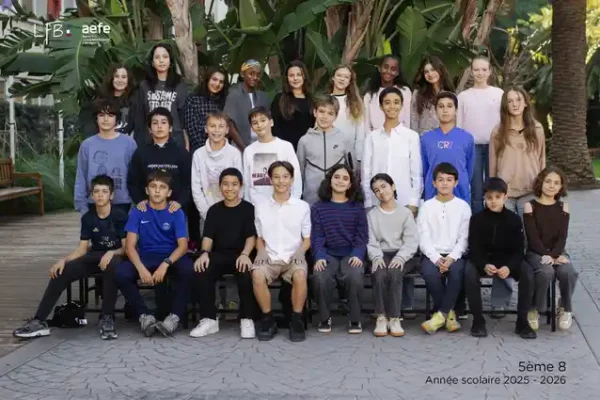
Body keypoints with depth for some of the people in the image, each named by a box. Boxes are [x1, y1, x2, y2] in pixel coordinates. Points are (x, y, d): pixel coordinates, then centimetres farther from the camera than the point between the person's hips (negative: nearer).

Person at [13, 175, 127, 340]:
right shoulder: (87, 218, 2)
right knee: (61, 272, -19)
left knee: (112, 265, -42)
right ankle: (39, 321, -16)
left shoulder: (120, 216, -11)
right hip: (94, 256, 5)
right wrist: (63, 260, -16)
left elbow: (126, 247, -11)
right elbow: (82, 249, 2)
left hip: (115, 256, -5)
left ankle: (107, 318, -31)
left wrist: (111, 253, -31)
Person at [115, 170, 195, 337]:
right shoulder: (138, 212, -2)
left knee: (188, 268, -35)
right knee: (120, 272, -29)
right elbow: (130, 246, -7)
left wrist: (165, 264, -30)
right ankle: (144, 315, -14)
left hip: (171, 256, -1)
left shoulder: (176, 213, -4)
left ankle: (175, 316, -21)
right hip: (146, 257, 1)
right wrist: (141, 268, -27)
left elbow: (183, 245, -12)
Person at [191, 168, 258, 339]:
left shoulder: (248, 209, 8)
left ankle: (247, 320, -23)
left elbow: (251, 236, -1)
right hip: (219, 255, 2)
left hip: (241, 255, -2)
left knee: (246, 274, -36)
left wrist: (245, 254, -21)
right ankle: (209, 319, -22)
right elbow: (208, 236, 7)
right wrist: (204, 253, -15)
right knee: (202, 271, -29)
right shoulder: (214, 210, 16)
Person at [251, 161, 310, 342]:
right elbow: (259, 238, 14)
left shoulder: (303, 206, 7)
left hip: (294, 257, -1)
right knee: (257, 275, -33)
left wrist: (298, 254, -9)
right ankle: (268, 319, -13)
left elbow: (307, 239, 9)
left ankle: (296, 320, -16)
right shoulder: (261, 207, 10)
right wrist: (262, 254, -5)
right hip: (269, 257, 1)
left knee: (300, 275, -35)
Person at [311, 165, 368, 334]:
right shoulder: (318, 207, 8)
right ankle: (325, 318, -5)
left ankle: (355, 319, -10)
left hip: (351, 254, 0)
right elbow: (317, 236, 1)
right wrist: (319, 256, -16)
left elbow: (362, 235, 4)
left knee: (354, 276, -33)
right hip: (328, 254, 0)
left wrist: (357, 255, -14)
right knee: (320, 278, -31)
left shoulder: (357, 207, 9)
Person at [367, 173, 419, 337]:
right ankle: (381, 317, -28)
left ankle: (394, 318, -30)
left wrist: (400, 257, -18)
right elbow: (370, 241, 3)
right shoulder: (371, 214, 14)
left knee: (394, 273, -34)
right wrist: (376, 257, -18)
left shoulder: (406, 213, 10)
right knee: (380, 274, -33)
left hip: (401, 256, -1)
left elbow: (411, 241, 0)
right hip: (380, 256, 1)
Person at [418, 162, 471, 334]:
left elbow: (464, 238, 1)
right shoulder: (426, 206, 6)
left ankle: (441, 314, -21)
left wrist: (452, 257, -16)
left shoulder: (463, 206, 7)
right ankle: (449, 312, -12)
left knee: (456, 271, -34)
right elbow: (423, 239, -1)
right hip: (432, 254, 0)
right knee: (429, 272, -33)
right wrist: (437, 258, -17)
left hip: (455, 255, 0)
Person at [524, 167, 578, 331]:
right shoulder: (530, 206, -2)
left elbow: (563, 236, -1)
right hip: (535, 253, -3)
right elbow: (533, 236, -9)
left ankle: (565, 309, -1)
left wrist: (554, 255, -18)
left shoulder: (563, 207, 7)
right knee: (546, 272, -36)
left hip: (557, 252, 3)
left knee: (568, 272, -31)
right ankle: (535, 309, -10)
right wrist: (547, 256, -21)